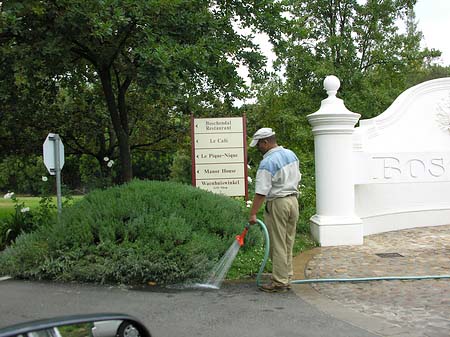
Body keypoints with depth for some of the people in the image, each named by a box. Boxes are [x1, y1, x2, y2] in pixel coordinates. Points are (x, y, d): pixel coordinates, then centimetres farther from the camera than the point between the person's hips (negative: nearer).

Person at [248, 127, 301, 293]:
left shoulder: (267, 163, -18)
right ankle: (286, 278, 21)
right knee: (288, 243, 14)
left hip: (277, 204, -8)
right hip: (293, 201, 8)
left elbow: (261, 192, -21)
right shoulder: (291, 154, 8)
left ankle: (279, 282, 4)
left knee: (277, 245, -1)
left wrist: (253, 214, -19)